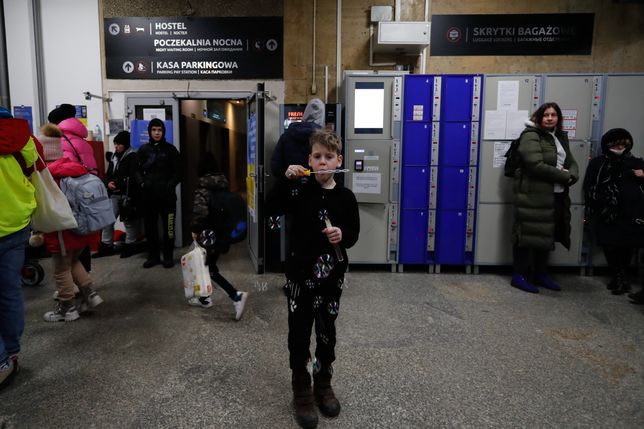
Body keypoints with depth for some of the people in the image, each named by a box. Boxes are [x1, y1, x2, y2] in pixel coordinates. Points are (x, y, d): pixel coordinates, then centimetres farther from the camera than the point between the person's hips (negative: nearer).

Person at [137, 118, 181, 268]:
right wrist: (142, 182, -5)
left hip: (167, 194, -2)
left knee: (168, 226, 2)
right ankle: (153, 255, 18)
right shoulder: (143, 149, 9)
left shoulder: (170, 149, 4)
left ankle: (168, 256, 12)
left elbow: (178, 171, 3)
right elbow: (138, 170, 12)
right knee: (149, 226, 6)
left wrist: (171, 185, -10)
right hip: (148, 194, 2)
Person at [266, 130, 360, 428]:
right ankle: (301, 390, 24)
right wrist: (285, 180, -21)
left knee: (327, 332, 14)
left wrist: (342, 235, -18)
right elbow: (271, 210, -14)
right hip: (300, 272, -1)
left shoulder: (345, 197, -2)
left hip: (331, 274, 1)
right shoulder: (299, 191, -4)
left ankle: (323, 384, 35)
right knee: (299, 332, 6)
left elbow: (354, 233, 3)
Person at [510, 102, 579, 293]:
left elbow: (571, 162, 15)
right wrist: (563, 176, -13)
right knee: (529, 234, -3)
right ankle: (519, 276, 6)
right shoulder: (531, 136, -10)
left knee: (546, 235, 13)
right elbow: (536, 165, -21)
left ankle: (540, 274, 25)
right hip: (533, 195, -8)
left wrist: (572, 176, -8)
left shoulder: (561, 137, 17)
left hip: (556, 195, 8)